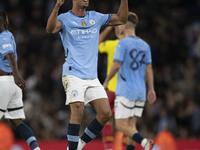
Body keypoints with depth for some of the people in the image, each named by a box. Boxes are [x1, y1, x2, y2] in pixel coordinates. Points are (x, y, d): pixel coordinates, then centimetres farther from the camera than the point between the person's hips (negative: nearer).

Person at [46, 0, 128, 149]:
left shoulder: (95, 18, 15)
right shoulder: (65, 19, -2)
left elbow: (121, 19, 19)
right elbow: (50, 28, -23)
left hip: (92, 77, 6)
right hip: (73, 74, -6)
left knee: (105, 113, -4)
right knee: (78, 112, -19)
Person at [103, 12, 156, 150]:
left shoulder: (123, 43, -9)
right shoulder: (145, 45, 10)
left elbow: (116, 65, -14)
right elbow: (149, 68, 10)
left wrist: (106, 81, 0)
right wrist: (151, 90, 12)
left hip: (126, 91, -7)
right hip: (140, 92, 7)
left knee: (121, 125, -7)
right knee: (131, 126, 11)